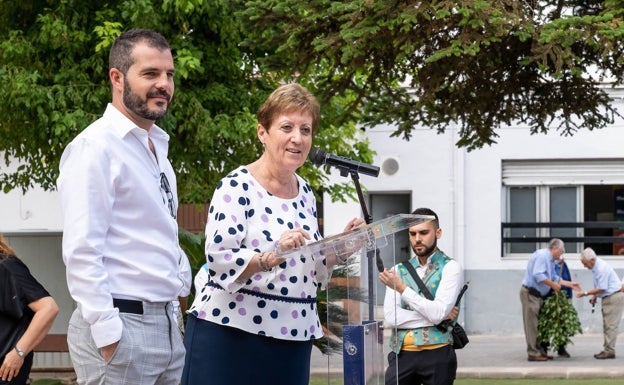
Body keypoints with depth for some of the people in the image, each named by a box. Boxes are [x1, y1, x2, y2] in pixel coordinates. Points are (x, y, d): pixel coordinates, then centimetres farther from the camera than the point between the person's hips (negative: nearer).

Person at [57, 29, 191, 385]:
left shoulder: (157, 145, 16)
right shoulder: (96, 146, -11)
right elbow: (81, 252, -17)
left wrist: (182, 281, 9)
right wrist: (107, 335, -21)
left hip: (167, 324, 8)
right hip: (122, 326, -8)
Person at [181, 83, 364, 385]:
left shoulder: (305, 193, 13)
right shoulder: (237, 187, -8)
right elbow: (219, 261, -17)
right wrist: (271, 257, -30)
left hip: (293, 340, 7)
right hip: (229, 336, -7)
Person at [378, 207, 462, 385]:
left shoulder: (450, 268, 1)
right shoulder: (399, 270, 11)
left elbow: (437, 312, -13)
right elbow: (390, 318, -2)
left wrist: (402, 288, -11)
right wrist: (437, 317, -9)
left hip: (437, 354, -3)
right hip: (402, 354, 3)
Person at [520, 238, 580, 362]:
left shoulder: (550, 260, 18)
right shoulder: (542, 255, -14)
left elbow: (555, 278, 24)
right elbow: (538, 275, -25)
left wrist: (570, 284, 22)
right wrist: (553, 284, -18)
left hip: (537, 295, 10)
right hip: (530, 293, -10)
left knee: (539, 324, 12)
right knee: (532, 324, -8)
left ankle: (540, 351, 17)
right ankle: (533, 353, -8)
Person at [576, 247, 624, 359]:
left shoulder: (601, 268, -23)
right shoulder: (595, 267, 8)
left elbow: (601, 289, -21)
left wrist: (585, 293, -16)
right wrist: (594, 296, 7)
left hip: (614, 297, -10)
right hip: (607, 298, 10)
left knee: (610, 325, -9)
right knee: (607, 325, 9)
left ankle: (609, 351, -9)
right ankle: (607, 350, 12)